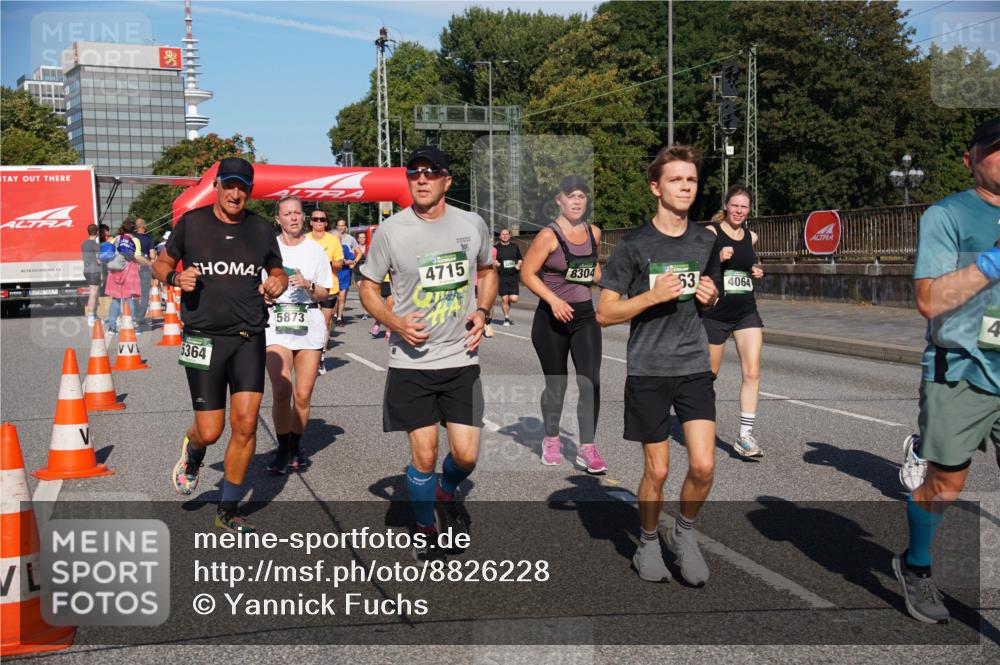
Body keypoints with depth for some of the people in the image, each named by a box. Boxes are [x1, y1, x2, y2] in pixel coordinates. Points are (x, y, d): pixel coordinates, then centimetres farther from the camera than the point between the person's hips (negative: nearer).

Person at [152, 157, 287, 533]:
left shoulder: (261, 229, 7)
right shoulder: (191, 223, 0)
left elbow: (277, 272, 20)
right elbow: (161, 264, 11)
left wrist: (278, 285, -4)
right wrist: (175, 277, -11)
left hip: (249, 338, 2)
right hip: (203, 338, -2)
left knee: (246, 424, -4)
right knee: (210, 431, -3)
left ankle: (228, 510, 13)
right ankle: (192, 451, 38)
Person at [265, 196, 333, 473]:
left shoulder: (316, 250, 8)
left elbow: (324, 294, 9)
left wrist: (307, 285, -10)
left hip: (310, 323, 1)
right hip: (276, 324, -1)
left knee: (303, 394, 2)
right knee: (281, 391, -13)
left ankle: (296, 446, 20)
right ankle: (283, 449, 1)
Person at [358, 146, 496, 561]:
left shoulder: (473, 225, 1)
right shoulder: (391, 231, -6)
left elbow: (487, 271, 19)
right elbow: (367, 286, 4)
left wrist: (482, 311, 1)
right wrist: (394, 323, -14)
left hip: (461, 359, 2)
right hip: (410, 361, -2)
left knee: (466, 454, -1)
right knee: (424, 455, 0)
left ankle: (446, 493, 35)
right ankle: (425, 528, 26)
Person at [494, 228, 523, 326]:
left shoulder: (515, 247, 11)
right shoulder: (496, 248, 3)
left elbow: (520, 259, 21)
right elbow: (491, 261, 7)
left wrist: (518, 265, 0)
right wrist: (495, 263, -15)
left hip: (514, 276, 1)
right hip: (501, 277, -1)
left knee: (514, 299, -7)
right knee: (504, 299, -1)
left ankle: (508, 303, 29)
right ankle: (506, 318, 14)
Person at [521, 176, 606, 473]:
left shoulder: (594, 233, 5)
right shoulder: (548, 235, -11)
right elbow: (527, 273, -12)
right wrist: (553, 300, -21)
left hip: (585, 316, 4)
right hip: (552, 318, -3)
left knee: (590, 381, -8)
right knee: (556, 383, 8)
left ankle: (587, 448, 0)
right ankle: (551, 440, 30)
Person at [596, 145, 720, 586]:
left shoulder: (706, 242, 8)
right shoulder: (634, 245, -6)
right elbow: (604, 313, -7)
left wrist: (710, 297, -1)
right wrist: (652, 296, -20)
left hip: (694, 367, 3)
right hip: (647, 371, -3)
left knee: (703, 466, -7)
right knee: (657, 470, 4)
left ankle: (684, 534, 20)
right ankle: (648, 544, 29)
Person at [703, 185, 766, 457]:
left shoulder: (751, 237, 9)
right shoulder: (711, 233, -7)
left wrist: (755, 272, 6)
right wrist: (718, 259, -24)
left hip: (746, 312, 4)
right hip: (715, 313, -4)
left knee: (752, 372, -10)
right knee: (708, 374, 8)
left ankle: (745, 435, -5)